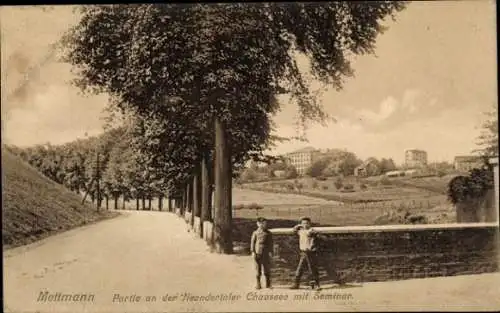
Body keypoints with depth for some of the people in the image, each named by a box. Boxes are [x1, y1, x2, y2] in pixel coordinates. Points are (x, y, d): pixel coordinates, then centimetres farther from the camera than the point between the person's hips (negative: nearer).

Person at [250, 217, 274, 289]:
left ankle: (268, 284, 16)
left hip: (266, 253, 0)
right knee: (258, 269, 2)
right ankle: (258, 284, 9)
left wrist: (270, 252, -5)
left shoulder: (268, 233, 5)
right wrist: (253, 252, -5)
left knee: (267, 268, 3)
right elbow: (252, 242, 4)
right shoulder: (255, 233, 6)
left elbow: (270, 243, 4)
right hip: (257, 253, 0)